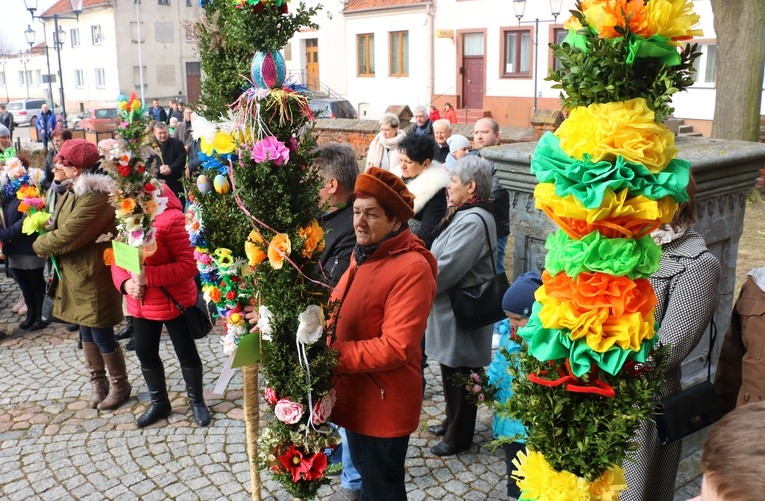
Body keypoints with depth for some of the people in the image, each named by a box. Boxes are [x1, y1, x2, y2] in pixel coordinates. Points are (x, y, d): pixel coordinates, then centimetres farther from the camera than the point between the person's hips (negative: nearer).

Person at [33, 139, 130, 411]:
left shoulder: (95, 198, -25)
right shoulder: (74, 192, 8)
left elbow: (67, 236, -23)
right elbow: (60, 226, 15)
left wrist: (39, 244, -6)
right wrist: (49, 229, -6)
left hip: (94, 277, -9)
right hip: (76, 274, 10)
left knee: (101, 334, 3)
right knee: (87, 331, 18)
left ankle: (120, 386, 22)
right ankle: (98, 382, 34)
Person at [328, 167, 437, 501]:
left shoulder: (412, 268, -23)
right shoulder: (365, 255, 7)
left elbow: (396, 347, -28)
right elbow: (343, 311, 14)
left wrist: (332, 355, -25)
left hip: (383, 404, -8)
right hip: (356, 395, 9)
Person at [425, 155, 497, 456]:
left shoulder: (474, 221, -23)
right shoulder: (466, 215, 10)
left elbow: (446, 268, -25)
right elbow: (442, 258, 16)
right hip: (451, 311, 10)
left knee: (458, 375, 6)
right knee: (451, 373, 23)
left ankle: (458, 437, 22)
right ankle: (452, 423, 40)